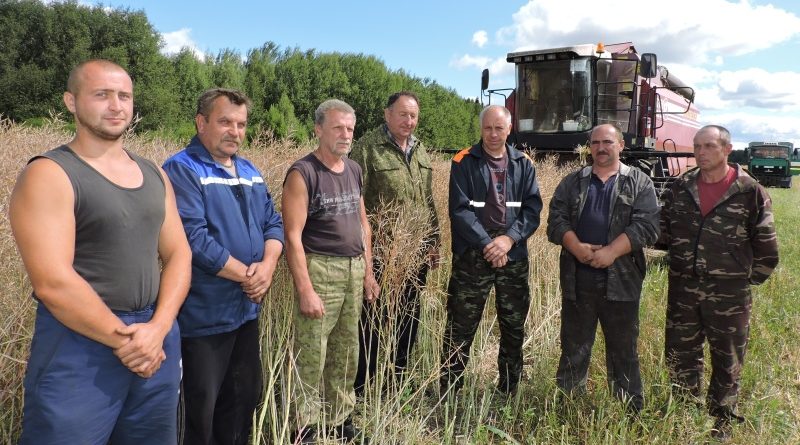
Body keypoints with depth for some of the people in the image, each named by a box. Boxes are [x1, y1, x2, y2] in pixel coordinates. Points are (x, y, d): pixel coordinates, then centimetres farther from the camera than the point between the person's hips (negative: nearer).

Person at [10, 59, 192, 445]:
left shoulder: (154, 175, 9)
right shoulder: (48, 174, -10)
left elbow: (178, 254, 6)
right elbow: (52, 282, -18)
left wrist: (158, 328, -9)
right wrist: (124, 338, -13)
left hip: (156, 340, 6)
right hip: (78, 347, -6)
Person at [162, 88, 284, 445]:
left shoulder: (249, 171, 11)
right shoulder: (182, 169, -14)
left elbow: (273, 223, 9)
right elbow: (194, 237, -23)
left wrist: (267, 266, -11)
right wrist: (247, 275, -17)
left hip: (247, 308, 8)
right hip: (204, 315, -7)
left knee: (246, 396, 21)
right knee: (201, 407, 8)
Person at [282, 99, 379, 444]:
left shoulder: (354, 170, 10)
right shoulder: (302, 173, -11)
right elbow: (292, 237, -16)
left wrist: (368, 273, 14)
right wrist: (305, 290, -19)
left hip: (354, 270, 7)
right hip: (320, 270, -7)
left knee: (347, 353, 16)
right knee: (310, 358, 0)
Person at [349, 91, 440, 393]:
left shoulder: (420, 150, 13)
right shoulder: (367, 147, -8)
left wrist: (434, 242, 15)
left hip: (417, 253, 7)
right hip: (381, 253, -6)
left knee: (408, 323, 15)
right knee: (373, 323, 3)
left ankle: (397, 385, 31)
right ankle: (360, 389, 19)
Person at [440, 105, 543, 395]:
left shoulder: (524, 164, 9)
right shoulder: (464, 162, -1)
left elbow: (533, 208, 2)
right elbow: (460, 209, -9)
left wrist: (509, 239, -14)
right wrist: (487, 244, -16)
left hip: (514, 259, 4)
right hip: (471, 257, -3)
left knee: (514, 328, 12)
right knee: (460, 330, 0)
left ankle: (509, 393, 28)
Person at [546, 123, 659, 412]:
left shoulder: (640, 183, 6)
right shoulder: (572, 182, 12)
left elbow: (646, 226, -6)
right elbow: (556, 220, 1)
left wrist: (611, 252, -18)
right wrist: (577, 248, -16)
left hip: (620, 280, -2)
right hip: (577, 280, 2)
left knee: (624, 351, 9)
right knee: (573, 349, 11)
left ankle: (631, 414, 22)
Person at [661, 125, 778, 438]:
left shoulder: (750, 193, -7)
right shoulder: (680, 188, 2)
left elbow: (766, 247, -1)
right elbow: (663, 230, 14)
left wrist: (748, 278, -1)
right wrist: (680, 260, 8)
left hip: (728, 294, -3)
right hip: (683, 291, 3)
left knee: (727, 360, 10)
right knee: (680, 356, 13)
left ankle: (722, 421, 29)